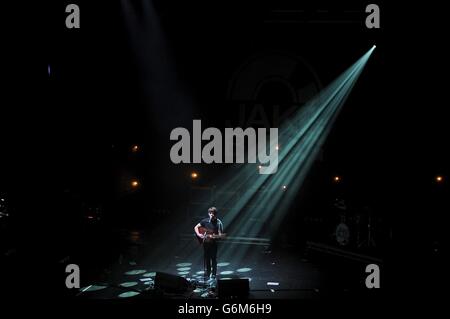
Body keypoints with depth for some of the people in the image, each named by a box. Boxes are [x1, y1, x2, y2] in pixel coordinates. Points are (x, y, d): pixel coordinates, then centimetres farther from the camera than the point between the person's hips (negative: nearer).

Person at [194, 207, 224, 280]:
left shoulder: (218, 223, -10)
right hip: (206, 243, 4)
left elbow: (220, 235, -11)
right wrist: (198, 234, -5)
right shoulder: (205, 221, 1)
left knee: (213, 259, -2)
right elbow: (196, 227, 10)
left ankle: (213, 275, 7)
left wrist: (214, 236, -27)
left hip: (213, 243, -4)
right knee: (206, 258, 11)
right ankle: (207, 274, 23)